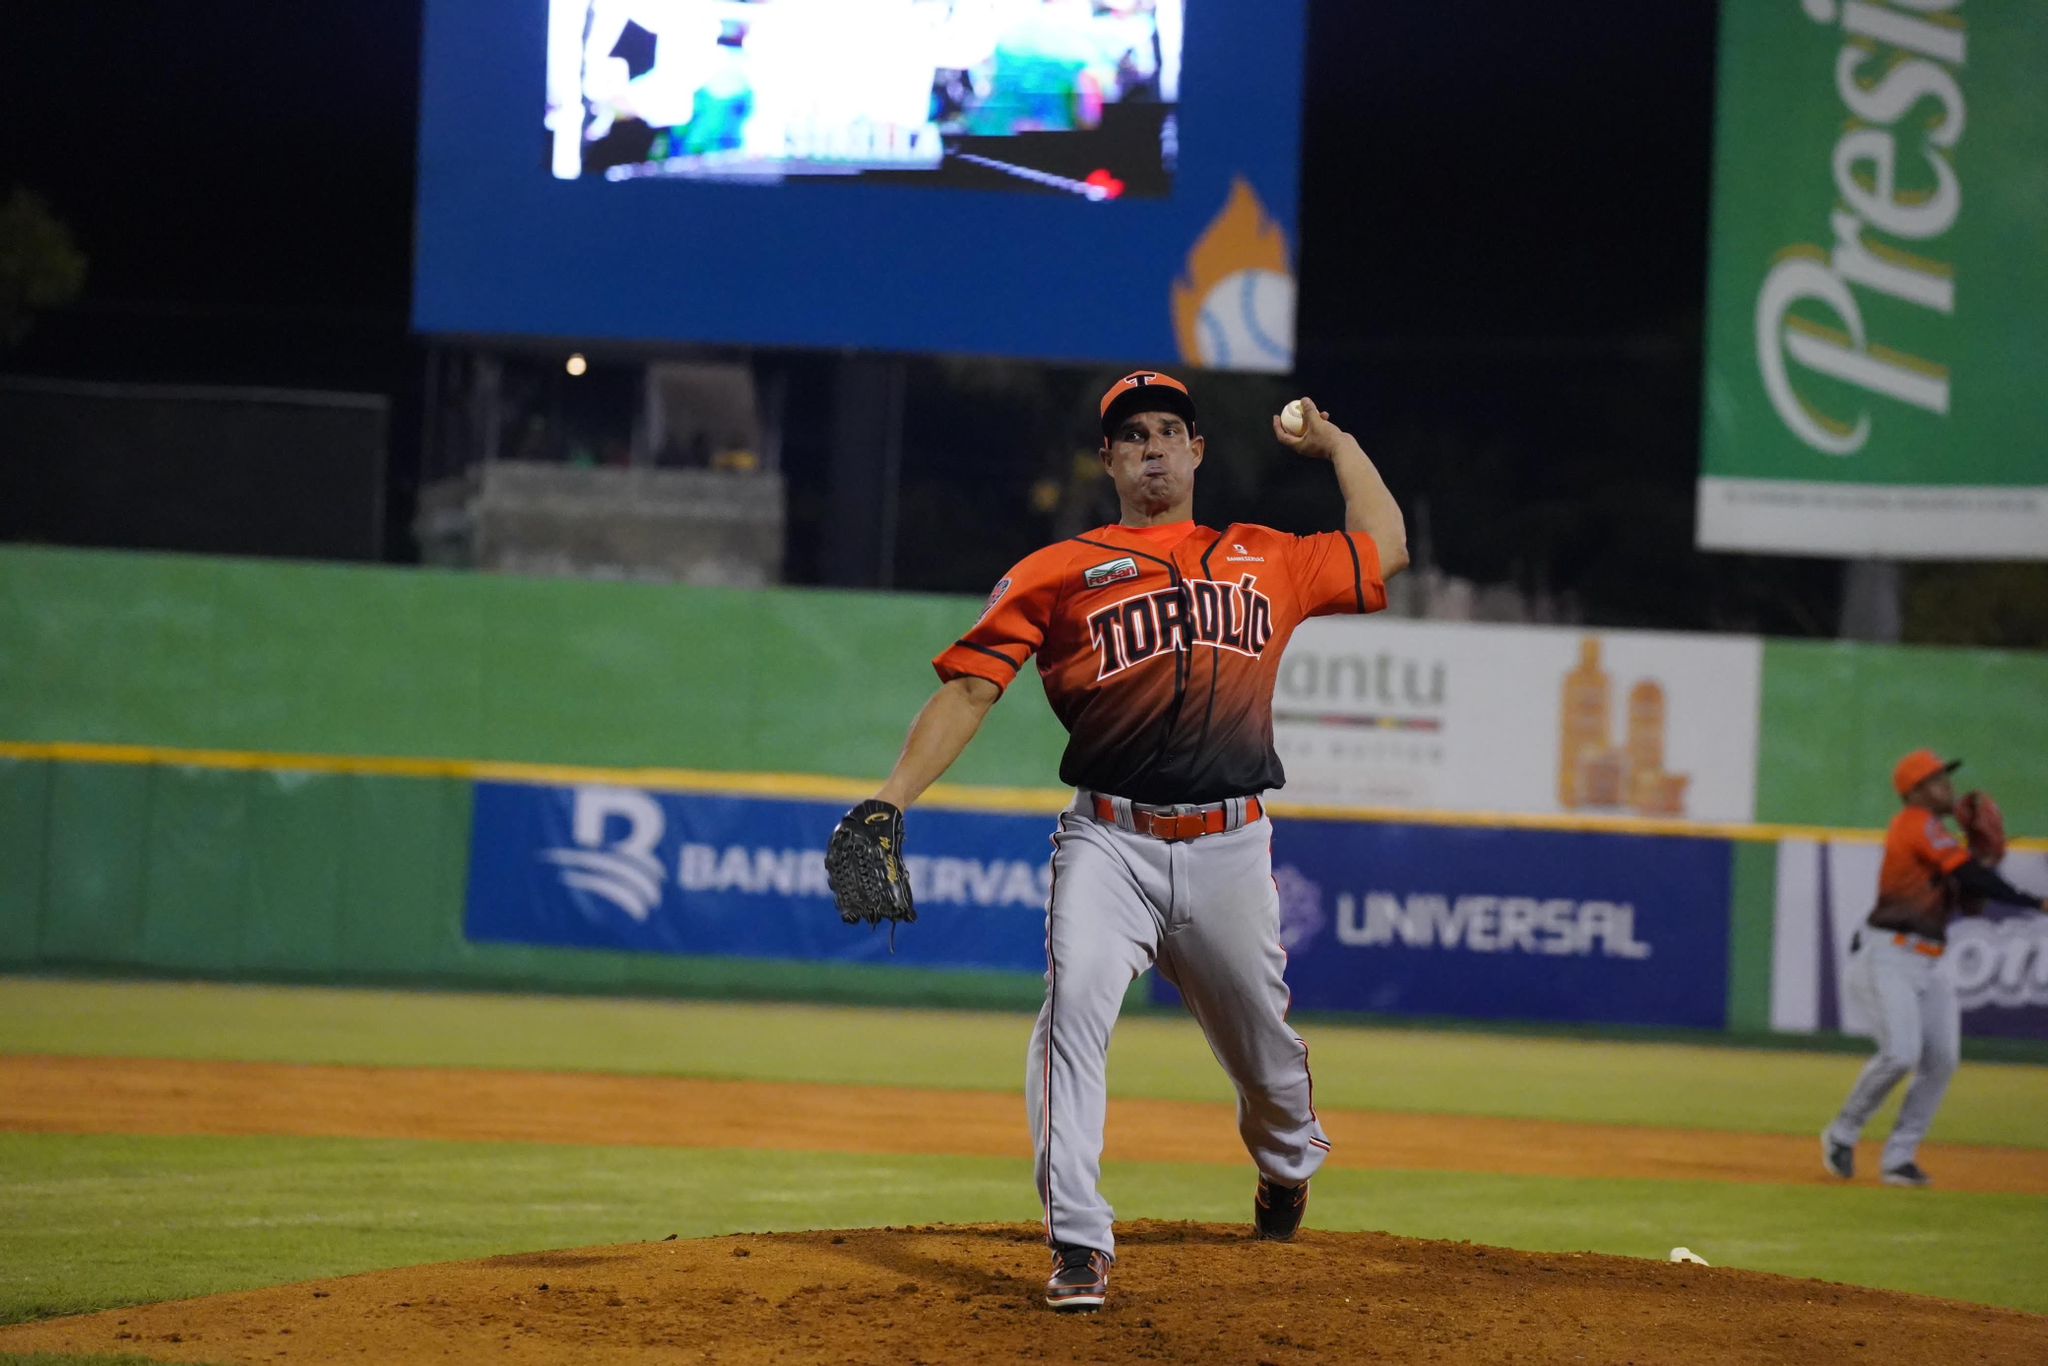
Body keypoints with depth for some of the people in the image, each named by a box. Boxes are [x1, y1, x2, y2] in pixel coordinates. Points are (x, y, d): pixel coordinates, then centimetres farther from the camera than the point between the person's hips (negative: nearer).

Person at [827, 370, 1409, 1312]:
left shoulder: (1267, 562, 14)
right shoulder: (1059, 572, 6)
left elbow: (1383, 546, 28)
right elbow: (969, 686, -2)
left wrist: (1335, 443, 29)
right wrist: (892, 800, -13)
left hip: (1229, 847, 2)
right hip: (1109, 841, -2)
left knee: (1260, 1041, 13)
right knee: (1075, 1009, -23)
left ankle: (1289, 1162, 48)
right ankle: (1080, 1246, -24)